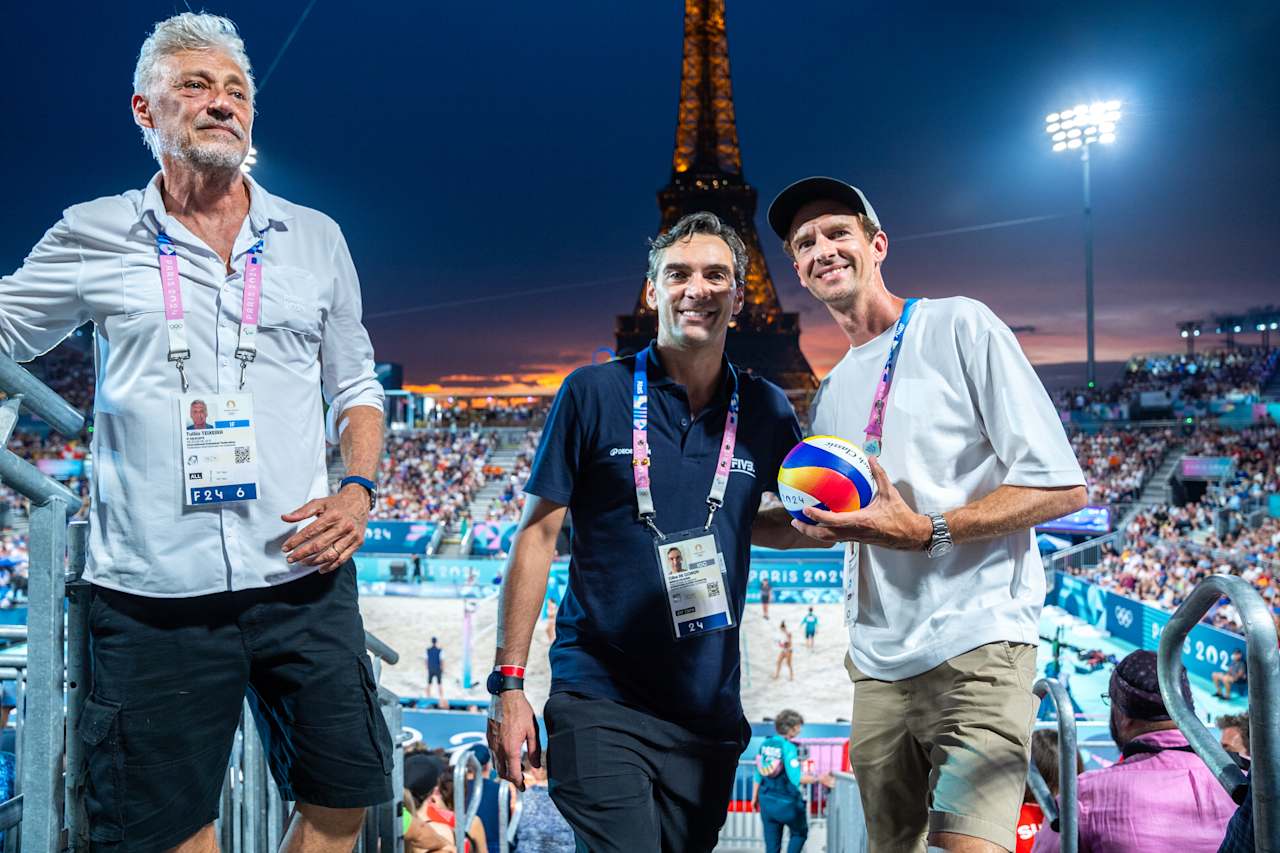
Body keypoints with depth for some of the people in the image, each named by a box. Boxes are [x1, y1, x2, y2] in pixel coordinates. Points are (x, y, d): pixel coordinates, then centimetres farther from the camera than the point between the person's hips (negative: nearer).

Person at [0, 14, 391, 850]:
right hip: (153, 597, -1)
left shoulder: (317, 238, 8)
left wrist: (360, 488, -2)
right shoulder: (92, 237, 3)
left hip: (305, 584, 2)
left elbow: (355, 388, 12)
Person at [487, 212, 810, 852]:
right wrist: (509, 682, -8)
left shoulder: (765, 410, 3)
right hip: (599, 696, -3)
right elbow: (537, 534, -4)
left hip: (710, 709, 4)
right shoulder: (594, 392, -5)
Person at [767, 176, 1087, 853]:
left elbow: (1061, 486, -8)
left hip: (975, 643, -6)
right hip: (878, 662, 6)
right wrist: (819, 522, 0)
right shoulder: (830, 395, 17)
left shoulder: (958, 326, -2)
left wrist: (926, 533, -18)